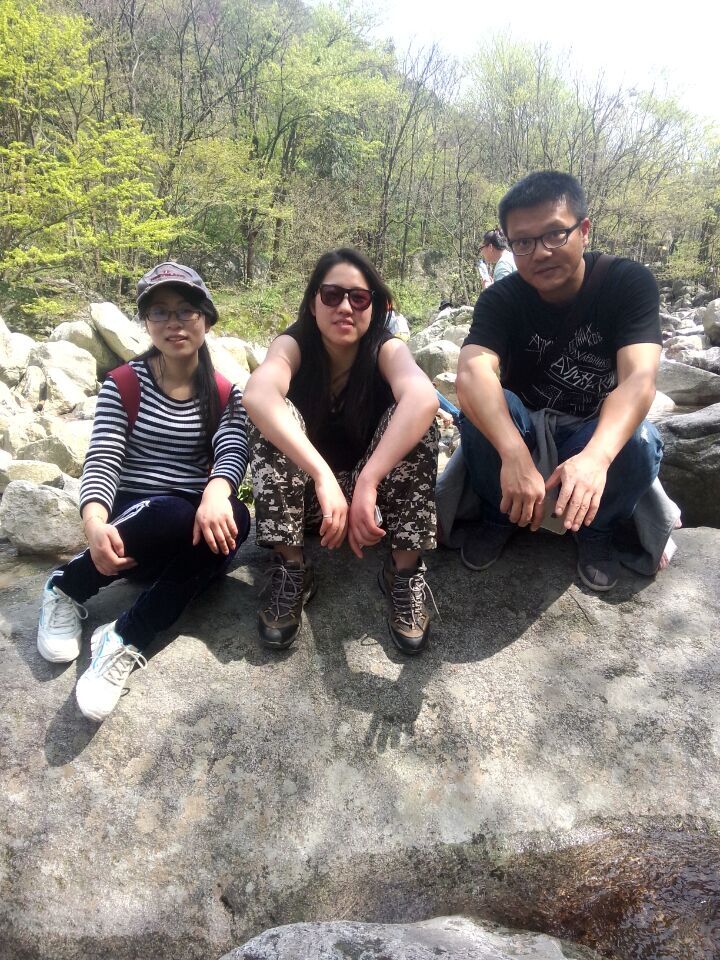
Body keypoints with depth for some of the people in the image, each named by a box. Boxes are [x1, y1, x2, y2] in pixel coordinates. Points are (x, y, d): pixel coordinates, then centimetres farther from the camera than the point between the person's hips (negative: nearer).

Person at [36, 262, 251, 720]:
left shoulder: (226, 394, 7)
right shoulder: (123, 385, 2)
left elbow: (233, 452, -11)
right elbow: (101, 461, -9)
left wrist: (215, 495, -36)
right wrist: (95, 523, -31)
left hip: (196, 530, 3)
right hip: (134, 524, -2)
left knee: (234, 517, -32)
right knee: (170, 516, -37)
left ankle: (126, 641, -26)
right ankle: (65, 590, -10)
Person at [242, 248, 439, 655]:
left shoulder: (386, 348, -17)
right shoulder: (294, 344, -16)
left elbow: (423, 399, -41)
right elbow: (257, 395, -40)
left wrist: (366, 482, -52)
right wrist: (324, 477, -52)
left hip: (374, 487, 0)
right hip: (303, 491, 1)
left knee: (413, 420, -27)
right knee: (274, 417, -26)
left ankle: (406, 571, -22)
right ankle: (291, 569, -24)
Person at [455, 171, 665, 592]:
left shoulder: (630, 282, -17)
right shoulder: (501, 299, -17)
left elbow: (640, 378, -33)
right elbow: (473, 373, -36)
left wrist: (595, 456, -53)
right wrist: (515, 455, -55)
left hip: (598, 433, 0)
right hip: (521, 430, 1)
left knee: (640, 443, -33)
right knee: (481, 409, -31)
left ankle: (597, 530, 0)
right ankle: (500, 517, -3)